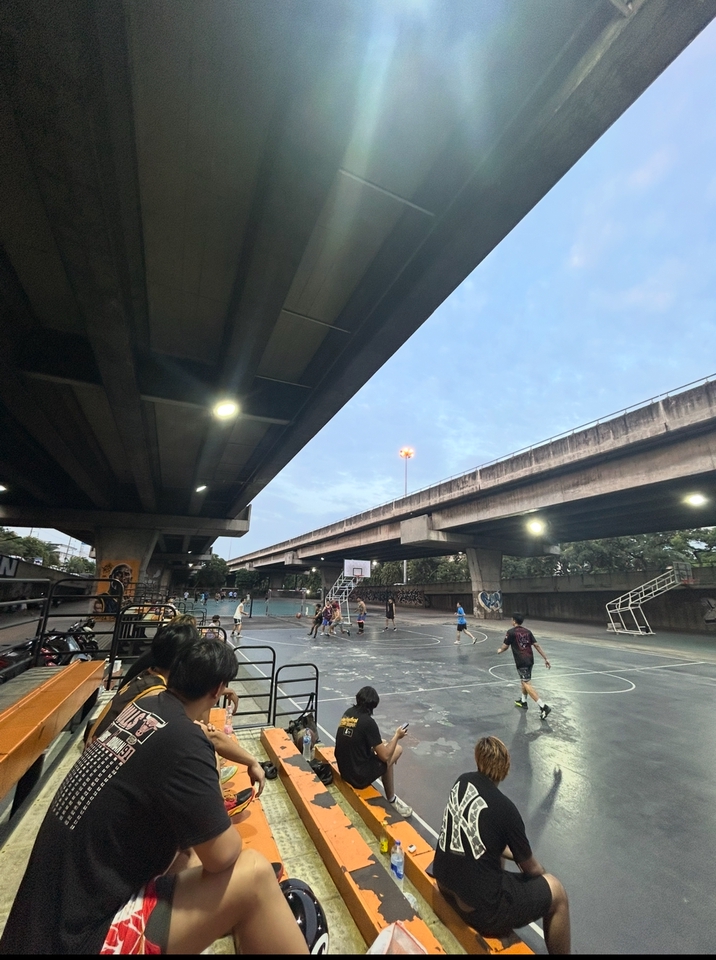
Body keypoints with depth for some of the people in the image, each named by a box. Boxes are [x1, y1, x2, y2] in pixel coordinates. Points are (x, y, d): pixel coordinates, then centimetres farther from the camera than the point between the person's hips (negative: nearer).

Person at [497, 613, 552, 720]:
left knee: (527, 684, -8)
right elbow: (537, 645, 4)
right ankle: (523, 701, 38)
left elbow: (504, 647, -1)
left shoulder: (511, 632, -6)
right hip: (530, 660, 8)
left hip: (521, 662, -8)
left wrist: (500, 650, 21)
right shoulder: (527, 631, 9)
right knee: (524, 681, 25)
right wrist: (545, 658, 8)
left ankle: (543, 707, -17)